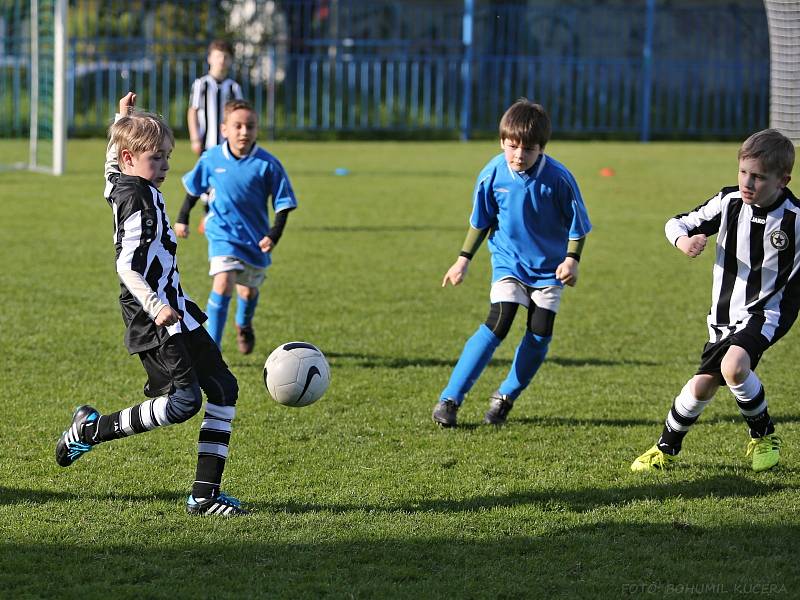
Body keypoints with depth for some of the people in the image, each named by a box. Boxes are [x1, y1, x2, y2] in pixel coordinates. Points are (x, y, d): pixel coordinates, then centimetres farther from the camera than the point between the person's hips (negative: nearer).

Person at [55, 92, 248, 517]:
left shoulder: (121, 184, 12)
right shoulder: (137, 199, -16)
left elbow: (112, 157, 38)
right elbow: (126, 266, -25)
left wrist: (123, 118, 48)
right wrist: (154, 307, -36)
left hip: (175, 313, 11)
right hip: (154, 321, -11)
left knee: (223, 389, 4)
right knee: (184, 401, -18)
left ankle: (205, 494, 3)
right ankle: (92, 429, 2)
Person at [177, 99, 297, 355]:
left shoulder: (267, 164, -15)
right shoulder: (211, 159, -10)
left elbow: (283, 203, -7)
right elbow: (193, 187, 9)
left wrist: (275, 233, -18)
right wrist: (183, 218, 14)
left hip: (256, 238, 1)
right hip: (223, 234, -1)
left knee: (248, 289, 20)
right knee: (223, 283, -21)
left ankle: (244, 326, 54)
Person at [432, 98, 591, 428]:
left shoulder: (558, 178, -20)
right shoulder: (493, 175, -15)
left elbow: (576, 223, -6)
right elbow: (481, 221, 1)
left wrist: (572, 259, -14)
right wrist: (463, 260, 4)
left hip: (548, 266, 1)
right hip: (508, 262, -1)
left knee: (540, 334, -5)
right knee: (498, 323, -16)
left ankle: (506, 396, 17)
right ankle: (450, 399, -14)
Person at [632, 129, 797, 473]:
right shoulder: (728, 202, -7)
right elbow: (677, 223, 1)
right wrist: (684, 241, -20)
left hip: (765, 312, -4)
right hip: (725, 312, 4)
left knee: (733, 365, -29)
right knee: (702, 385, 5)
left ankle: (764, 435, -4)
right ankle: (666, 449, 28)